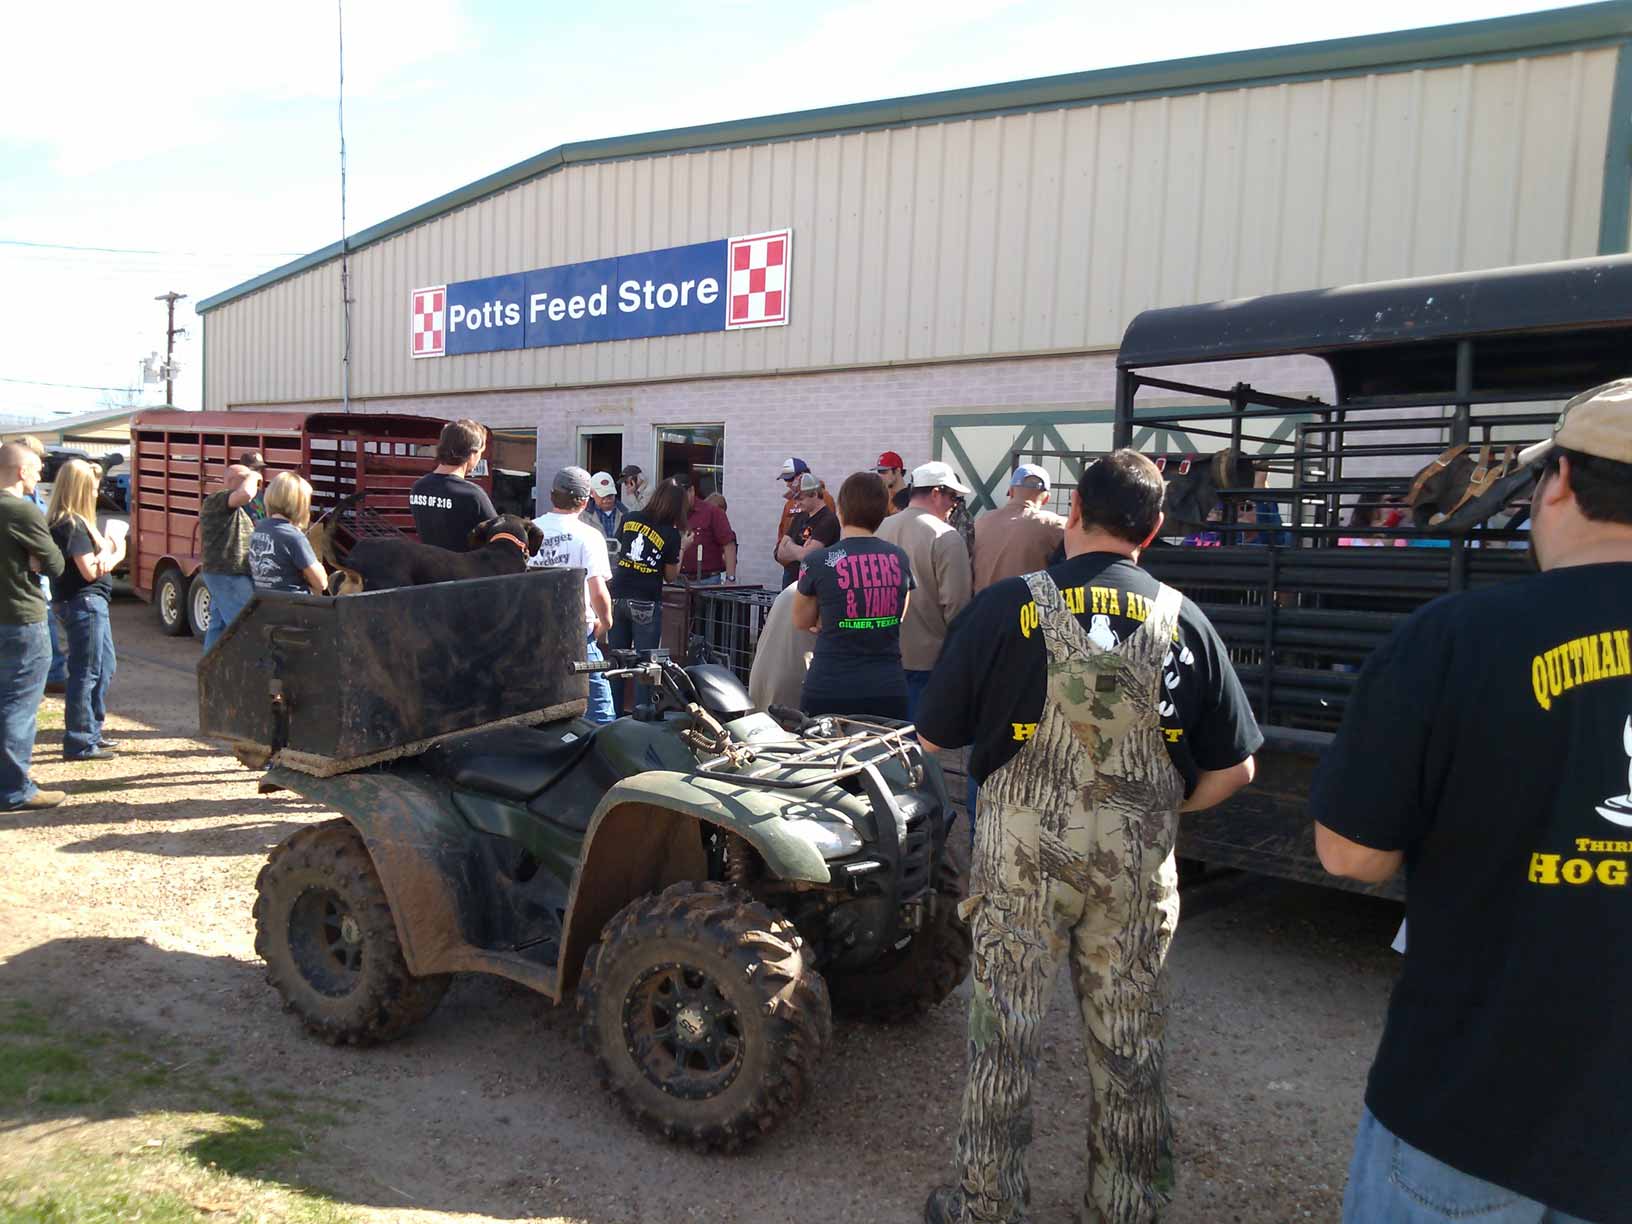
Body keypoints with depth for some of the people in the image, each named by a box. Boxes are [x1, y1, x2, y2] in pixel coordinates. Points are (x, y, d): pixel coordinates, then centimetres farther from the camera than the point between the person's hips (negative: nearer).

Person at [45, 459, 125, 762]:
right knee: (86, 672, -5)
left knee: (105, 666, 19)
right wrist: (113, 555, -3)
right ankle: (79, 743, 2)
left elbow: (110, 548, 7)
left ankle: (91, 731, 29)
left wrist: (107, 555, -16)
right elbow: (90, 571, -20)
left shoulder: (78, 521, 15)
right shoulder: (72, 525, -16)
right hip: (83, 603, -11)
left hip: (90, 603, 11)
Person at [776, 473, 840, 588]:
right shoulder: (800, 517, 13)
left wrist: (789, 546, -1)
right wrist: (799, 551, -13)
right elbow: (780, 554, 7)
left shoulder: (828, 520, -13)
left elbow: (806, 555, -20)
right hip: (789, 582, 8)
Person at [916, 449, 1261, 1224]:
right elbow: (1233, 768, 2)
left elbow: (933, 736, -3)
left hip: (1022, 854, -2)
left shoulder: (1009, 606, -9)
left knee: (1005, 1035, 11)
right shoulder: (1182, 621, -2)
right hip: (1138, 867, 2)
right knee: (1129, 1045, 15)